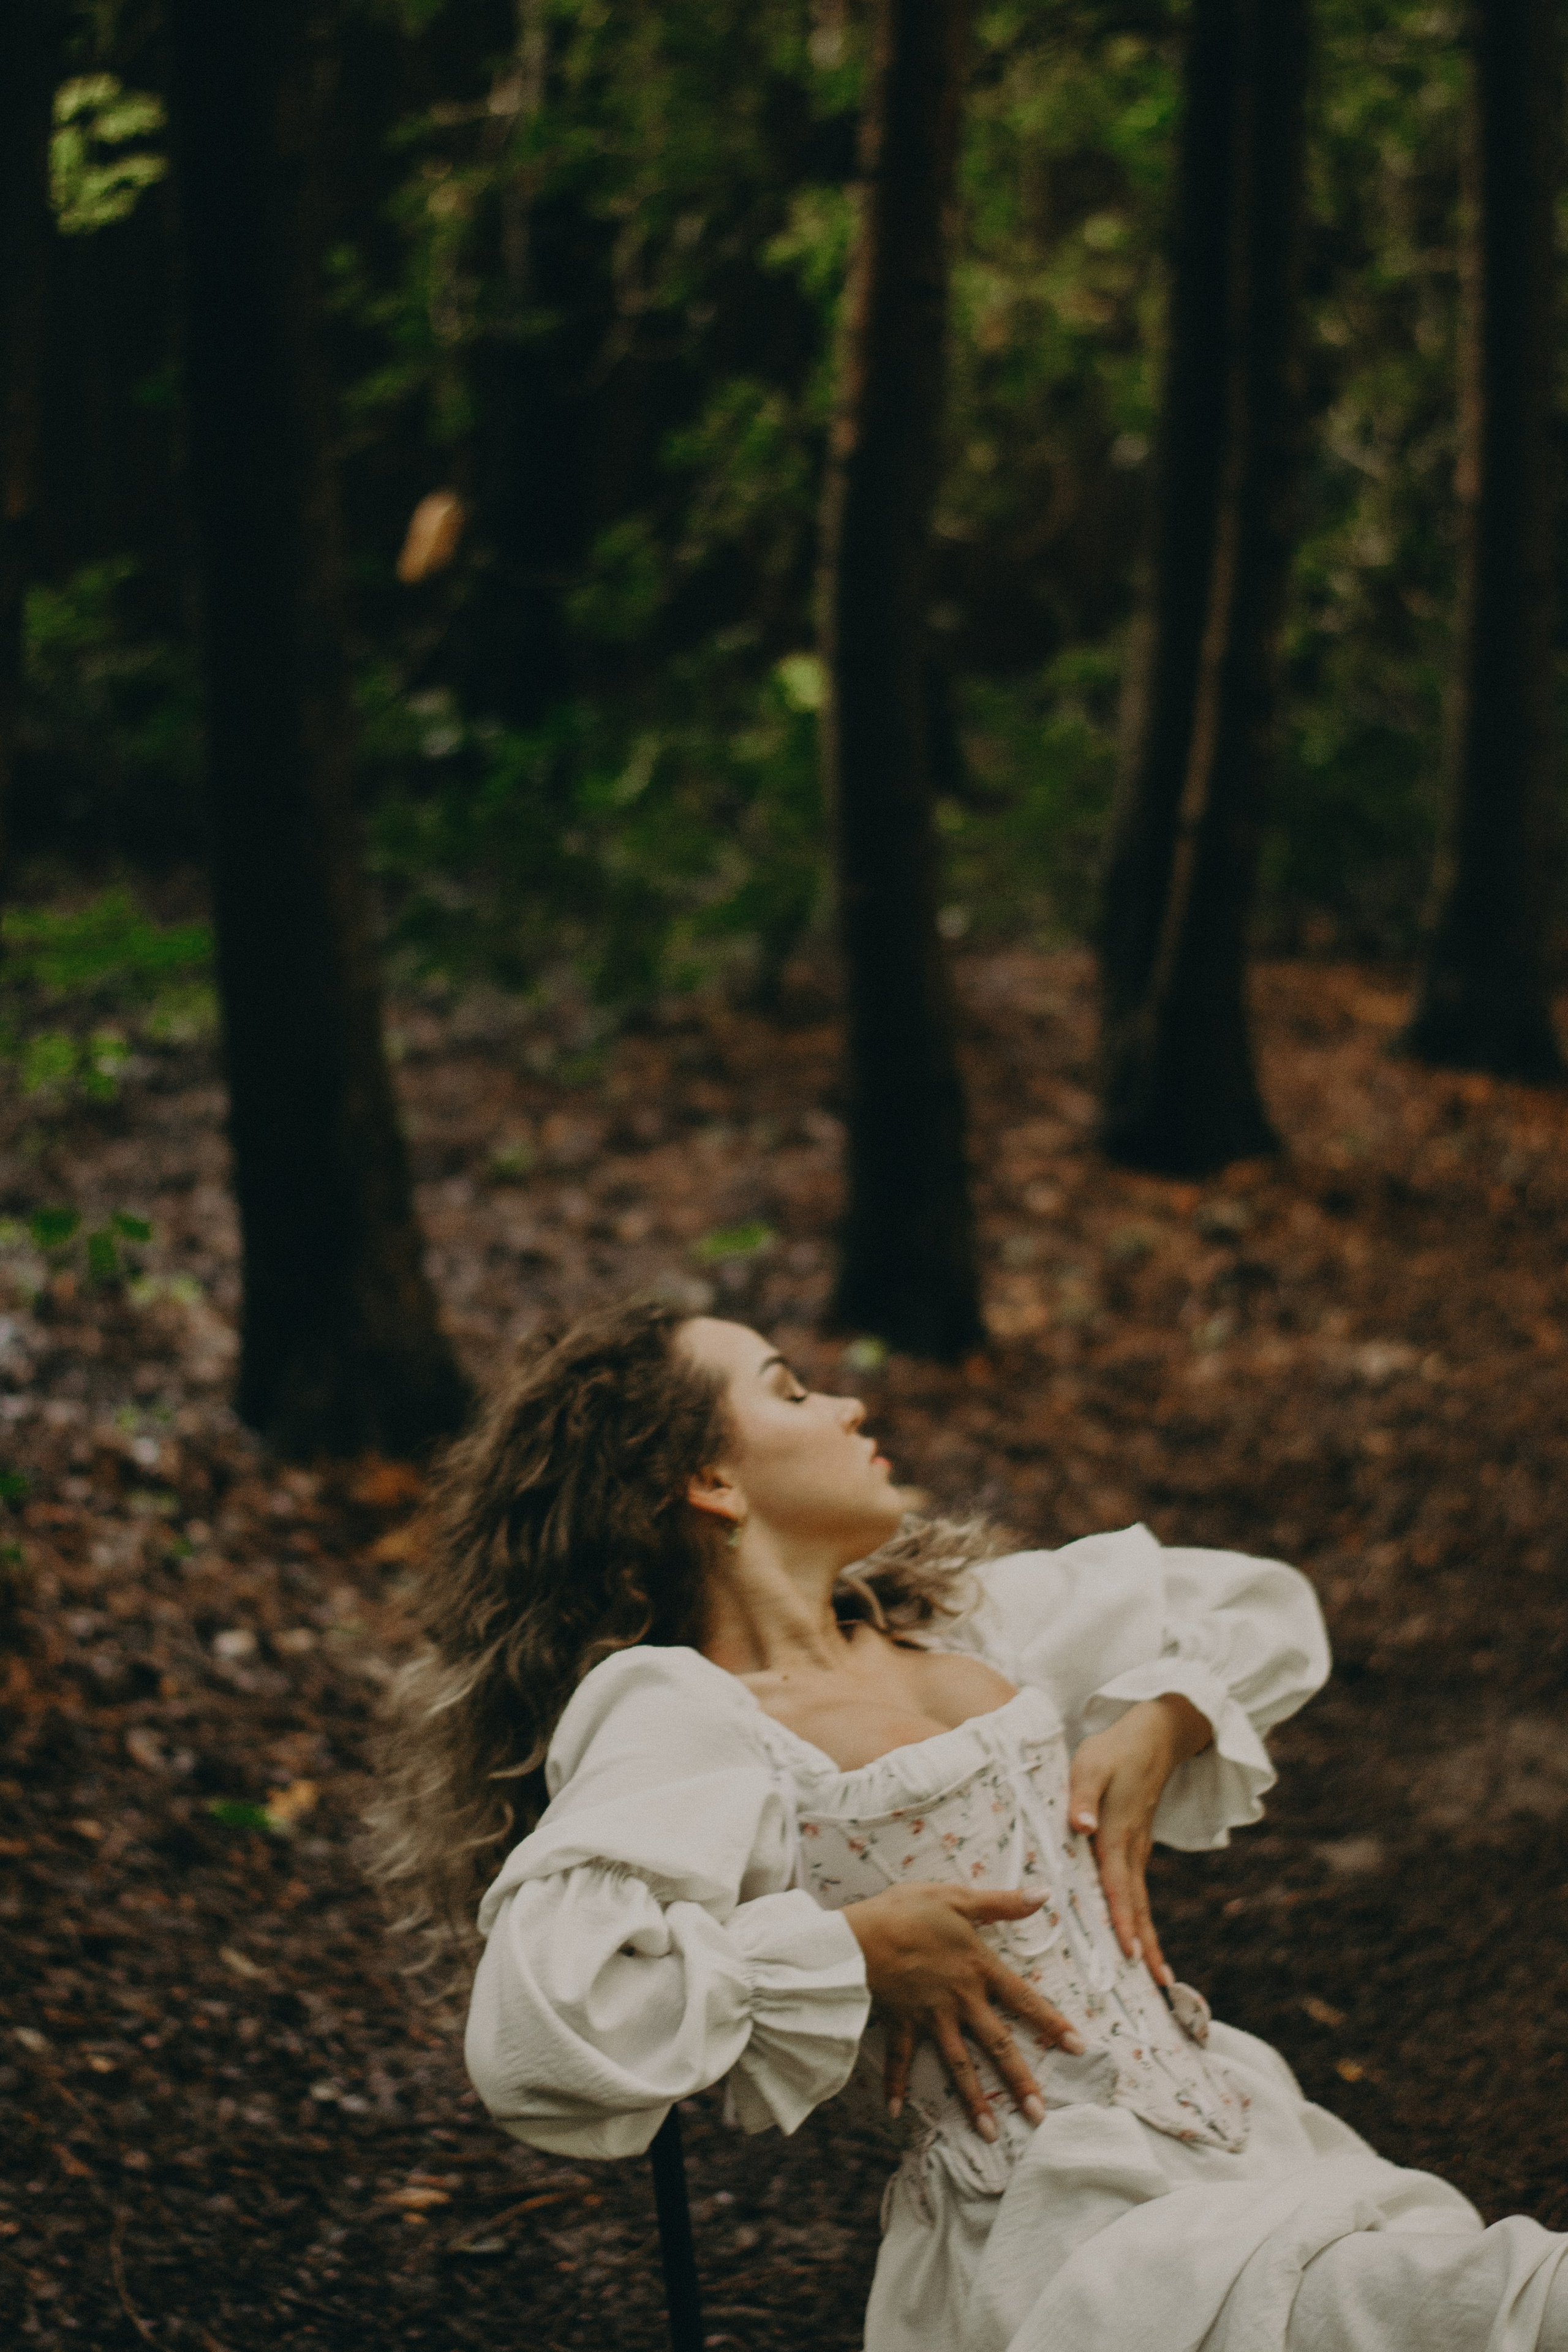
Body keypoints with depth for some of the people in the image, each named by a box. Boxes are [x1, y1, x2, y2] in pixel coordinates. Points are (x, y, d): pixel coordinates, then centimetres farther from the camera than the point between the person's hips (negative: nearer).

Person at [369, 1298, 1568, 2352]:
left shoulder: (952, 1621, 19)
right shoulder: (677, 1716, -4)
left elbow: (1259, 1607, 32)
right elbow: (541, 2025, -21)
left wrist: (1155, 1734, 12)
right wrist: (862, 1946, -14)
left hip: (1253, 2134, 8)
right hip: (1066, 2226, -7)